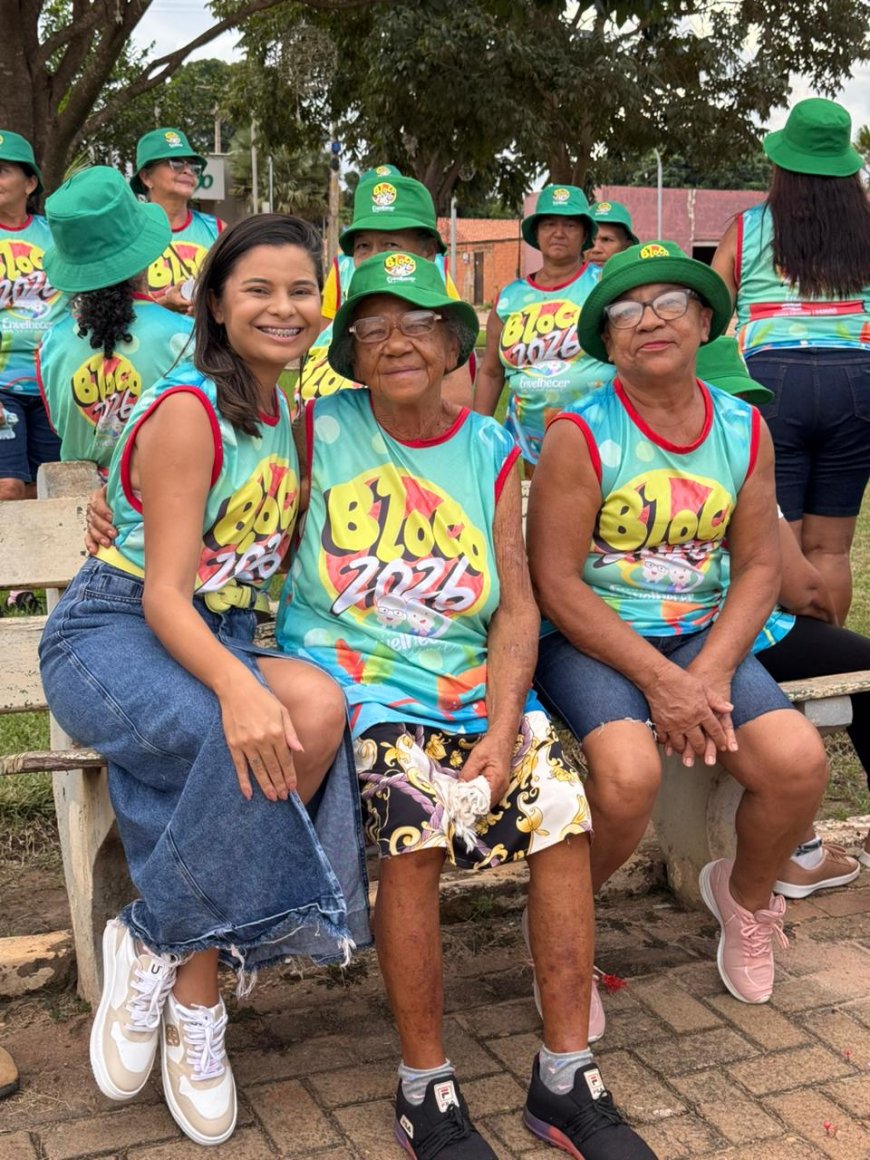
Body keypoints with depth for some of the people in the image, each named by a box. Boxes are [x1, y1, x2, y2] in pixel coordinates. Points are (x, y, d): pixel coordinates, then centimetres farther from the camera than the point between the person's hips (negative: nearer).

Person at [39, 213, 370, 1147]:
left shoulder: (292, 415, 11)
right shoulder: (188, 410, -13)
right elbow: (164, 595, -20)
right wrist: (240, 688, -38)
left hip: (223, 642, 6)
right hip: (113, 636, -6)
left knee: (318, 709, -28)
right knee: (248, 739, -36)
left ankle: (160, 948, -14)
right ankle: (195, 1000, -14)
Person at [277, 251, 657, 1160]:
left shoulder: (491, 451, 10)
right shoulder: (321, 428, 3)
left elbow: (517, 609, 4)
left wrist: (501, 728, -9)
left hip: (469, 680, 3)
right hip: (349, 670, -3)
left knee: (564, 807, -18)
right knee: (418, 817, -29)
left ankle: (565, 1079, -2)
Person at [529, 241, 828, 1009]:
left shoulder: (744, 430, 5)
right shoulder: (581, 435, -9)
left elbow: (758, 565, 3)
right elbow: (557, 583, -13)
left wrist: (710, 672, -13)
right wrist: (658, 679, -19)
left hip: (701, 634, 4)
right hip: (589, 639, -4)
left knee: (798, 761, -17)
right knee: (628, 772, -31)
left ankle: (745, 894, 18)